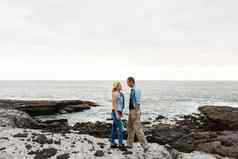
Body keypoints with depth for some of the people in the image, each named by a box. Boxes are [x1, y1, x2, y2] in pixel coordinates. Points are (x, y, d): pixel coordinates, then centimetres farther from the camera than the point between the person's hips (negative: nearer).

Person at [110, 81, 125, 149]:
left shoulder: (119, 93, 14)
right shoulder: (115, 93, -13)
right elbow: (114, 104, -16)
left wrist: (121, 113, 21)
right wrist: (117, 114, -20)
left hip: (118, 112, 9)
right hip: (116, 112, -9)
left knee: (114, 128, 11)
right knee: (121, 129, -6)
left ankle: (112, 143, 16)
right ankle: (121, 144, 0)